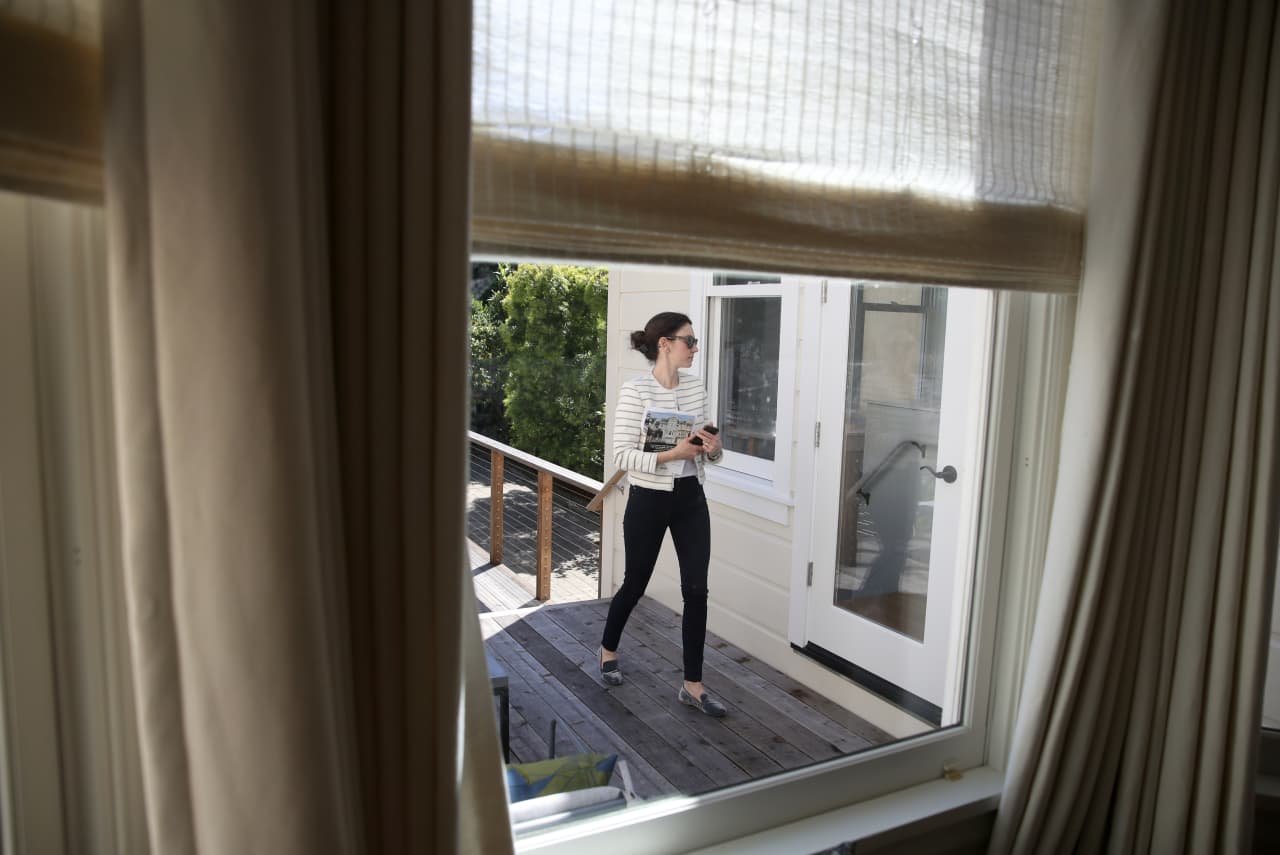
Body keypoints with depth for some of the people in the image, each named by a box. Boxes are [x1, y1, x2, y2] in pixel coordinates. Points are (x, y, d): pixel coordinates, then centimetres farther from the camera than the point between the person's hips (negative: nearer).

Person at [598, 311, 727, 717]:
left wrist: (714, 449, -10)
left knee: (696, 590, 2)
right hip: (649, 500, -5)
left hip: (691, 498, 5)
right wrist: (672, 454, -26)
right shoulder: (635, 391, -15)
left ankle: (692, 685, 14)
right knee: (635, 583, 13)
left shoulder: (697, 387, 4)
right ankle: (608, 648, 42)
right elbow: (623, 455, -17)